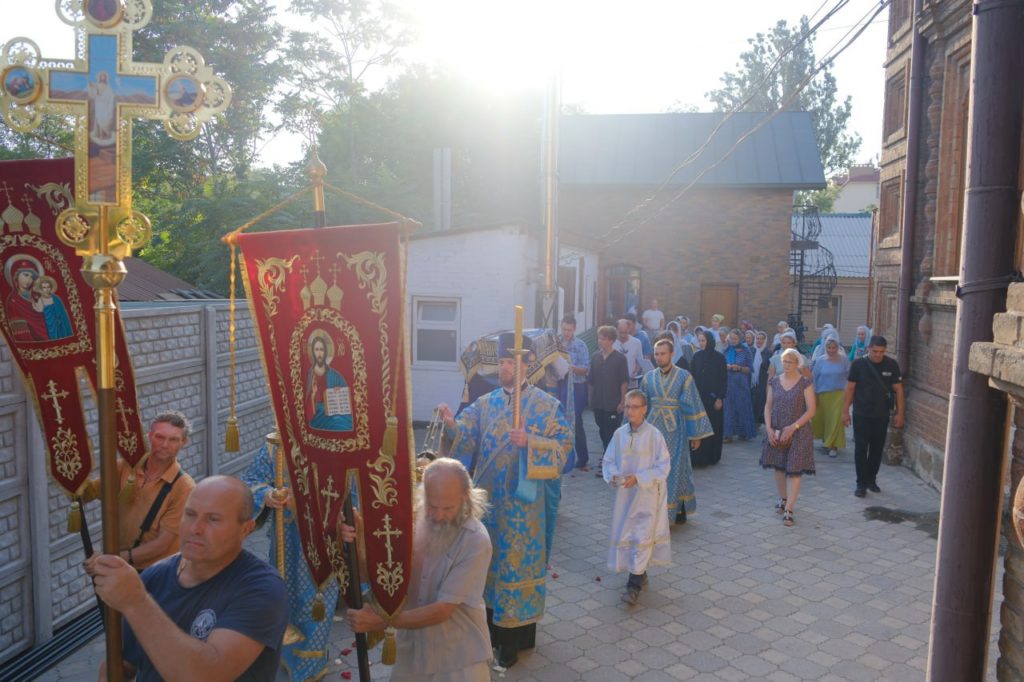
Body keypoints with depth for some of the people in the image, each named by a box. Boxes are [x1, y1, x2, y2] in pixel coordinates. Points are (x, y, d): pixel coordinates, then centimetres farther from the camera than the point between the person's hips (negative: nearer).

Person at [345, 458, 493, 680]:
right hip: (412, 647, 4)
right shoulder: (411, 520, -9)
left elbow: (442, 610, -22)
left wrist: (381, 621, -25)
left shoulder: (476, 541, -23)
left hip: (460, 655, -4)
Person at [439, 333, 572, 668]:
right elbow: (467, 438, -4)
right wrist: (452, 425, -24)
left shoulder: (546, 405, -5)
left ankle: (514, 635, 18)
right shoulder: (485, 403, 5)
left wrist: (530, 443, -23)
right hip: (487, 496, 4)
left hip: (521, 500, -4)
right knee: (488, 556, 13)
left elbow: (564, 443, -9)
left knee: (516, 560, 3)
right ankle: (492, 625, 31)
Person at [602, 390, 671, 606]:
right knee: (624, 534, 12)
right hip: (624, 493, 5)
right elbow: (608, 461, 7)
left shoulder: (654, 435, -12)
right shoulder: (619, 434, -1)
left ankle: (634, 584, 2)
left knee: (642, 537, -5)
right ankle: (640, 573, 33)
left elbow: (663, 466, -11)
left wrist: (638, 478, -19)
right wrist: (612, 475, -13)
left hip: (647, 494, -5)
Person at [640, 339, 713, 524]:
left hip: (675, 429, -3)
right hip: (654, 428, 3)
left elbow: (692, 405, -4)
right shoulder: (649, 377, 4)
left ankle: (680, 509, 17)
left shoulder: (684, 376, -5)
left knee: (676, 469, 3)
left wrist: (696, 434, -4)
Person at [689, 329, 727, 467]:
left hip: (713, 397, -2)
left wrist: (720, 398, -9)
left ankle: (711, 456, 14)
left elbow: (723, 379, -4)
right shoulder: (696, 356, 4)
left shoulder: (719, 357, -4)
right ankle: (697, 456, 7)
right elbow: (692, 376, 6)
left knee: (713, 427, 4)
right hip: (698, 396, 2)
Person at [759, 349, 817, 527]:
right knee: (779, 467, 13)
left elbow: (811, 410, -10)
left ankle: (789, 510, -3)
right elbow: (768, 407, 5)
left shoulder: (805, 383, -7)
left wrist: (793, 428, -17)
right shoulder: (774, 382, 4)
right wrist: (769, 429, -7)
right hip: (776, 432, 4)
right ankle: (783, 499, 33)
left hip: (798, 432, -4)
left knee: (794, 470, -5)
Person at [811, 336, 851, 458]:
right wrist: (814, 393, 1)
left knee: (836, 420, -5)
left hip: (839, 394, -2)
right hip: (822, 394, 2)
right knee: (821, 418, 9)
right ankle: (825, 439, 32)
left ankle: (833, 445, 3)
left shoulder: (843, 360, -3)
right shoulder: (820, 360, 0)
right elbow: (814, 377, 4)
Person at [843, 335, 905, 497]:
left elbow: (898, 390, 3)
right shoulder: (858, 364, -6)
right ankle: (861, 483, 8)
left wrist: (899, 413, 1)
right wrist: (845, 411, -3)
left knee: (877, 450, 11)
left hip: (882, 416, 2)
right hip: (861, 415, -2)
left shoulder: (892, 365, -2)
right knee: (860, 449, -1)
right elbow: (850, 388, -1)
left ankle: (871, 479, 26)